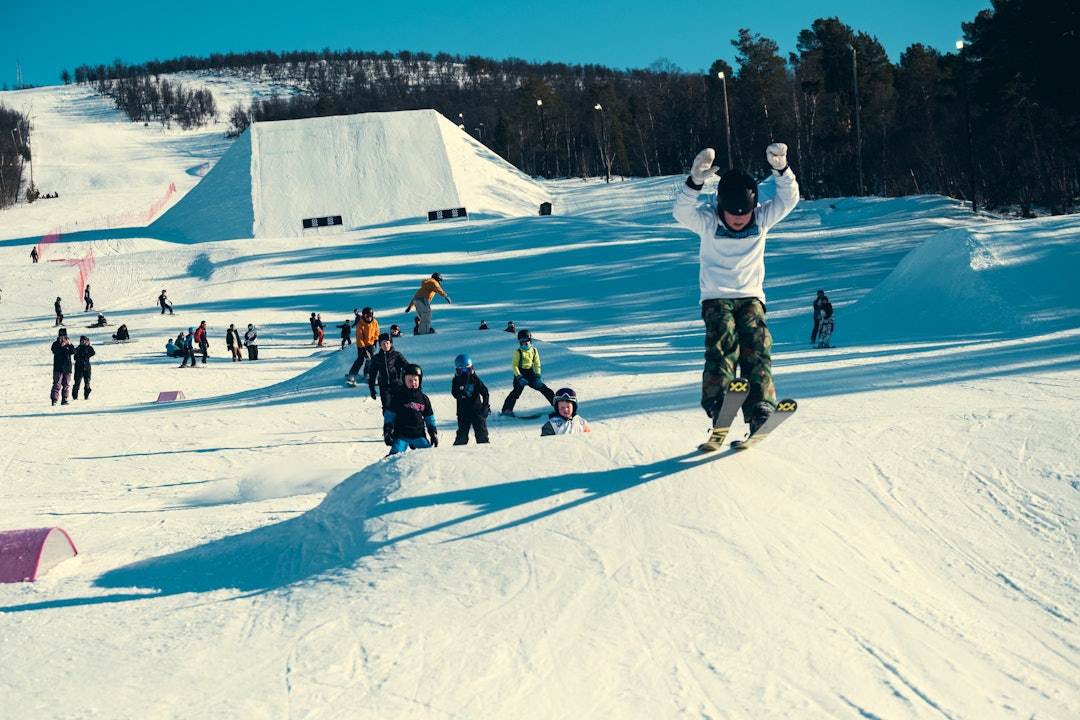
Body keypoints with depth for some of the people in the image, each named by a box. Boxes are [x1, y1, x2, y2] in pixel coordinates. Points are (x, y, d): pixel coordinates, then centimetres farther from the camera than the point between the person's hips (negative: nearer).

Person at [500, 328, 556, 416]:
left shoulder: (534, 351, 4)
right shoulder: (518, 352, -9)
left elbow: (537, 364, 7)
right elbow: (514, 365, -11)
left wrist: (538, 376, -3)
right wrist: (519, 378, -20)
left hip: (531, 374, 4)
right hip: (520, 373, -4)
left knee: (543, 388, 6)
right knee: (517, 391, -19)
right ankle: (506, 410, -20)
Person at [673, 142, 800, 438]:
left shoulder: (762, 218, 0)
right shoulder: (708, 221, -8)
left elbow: (788, 199, -10)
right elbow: (681, 212, -25)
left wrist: (781, 170, -27)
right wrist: (695, 182, -42)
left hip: (751, 295, 2)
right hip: (716, 296, -2)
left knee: (757, 344, -20)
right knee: (722, 341, -26)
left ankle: (759, 408, -28)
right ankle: (717, 403, -35)